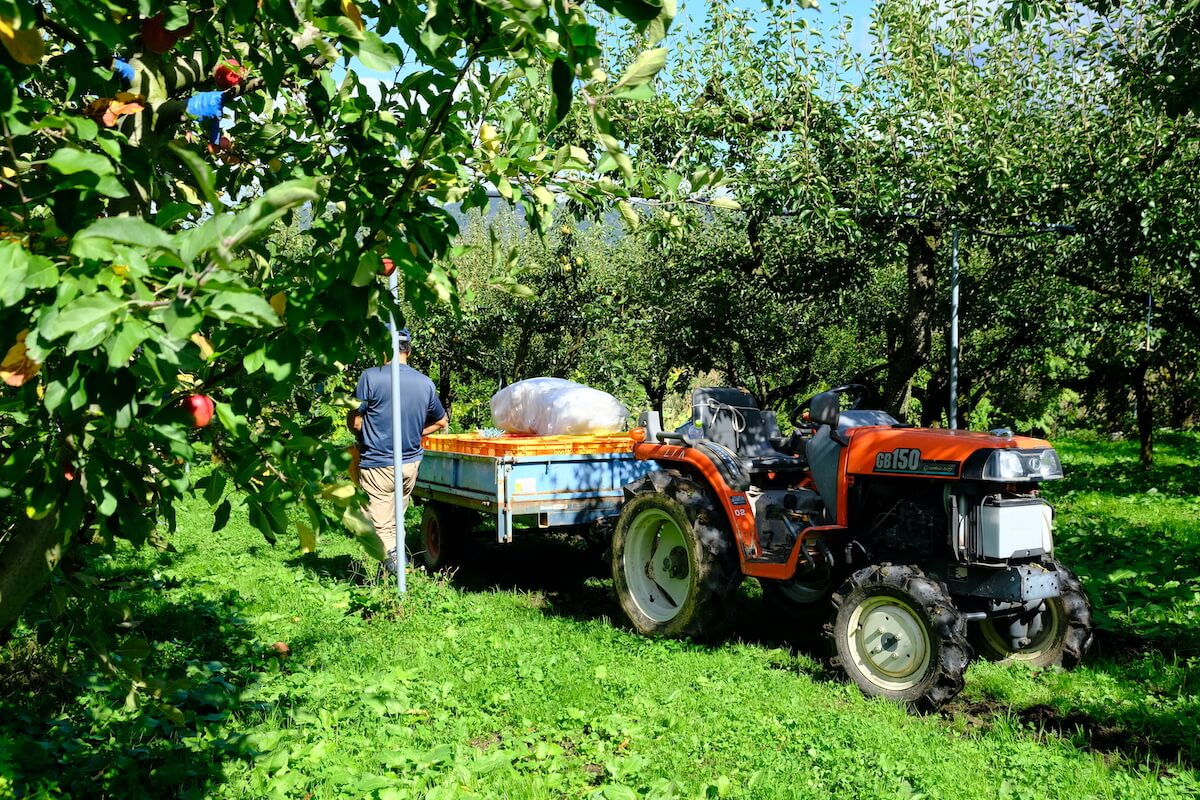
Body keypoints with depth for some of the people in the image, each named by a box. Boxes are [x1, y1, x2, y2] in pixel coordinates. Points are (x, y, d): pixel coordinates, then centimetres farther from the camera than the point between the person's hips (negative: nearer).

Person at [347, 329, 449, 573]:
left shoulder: (371, 377, -14)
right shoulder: (425, 383, 0)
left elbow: (354, 422, -10)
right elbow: (441, 422, 12)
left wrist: (370, 435, 10)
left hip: (378, 464, -5)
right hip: (411, 462, 5)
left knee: (381, 526, 1)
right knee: (395, 520, 21)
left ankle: (391, 556, -19)